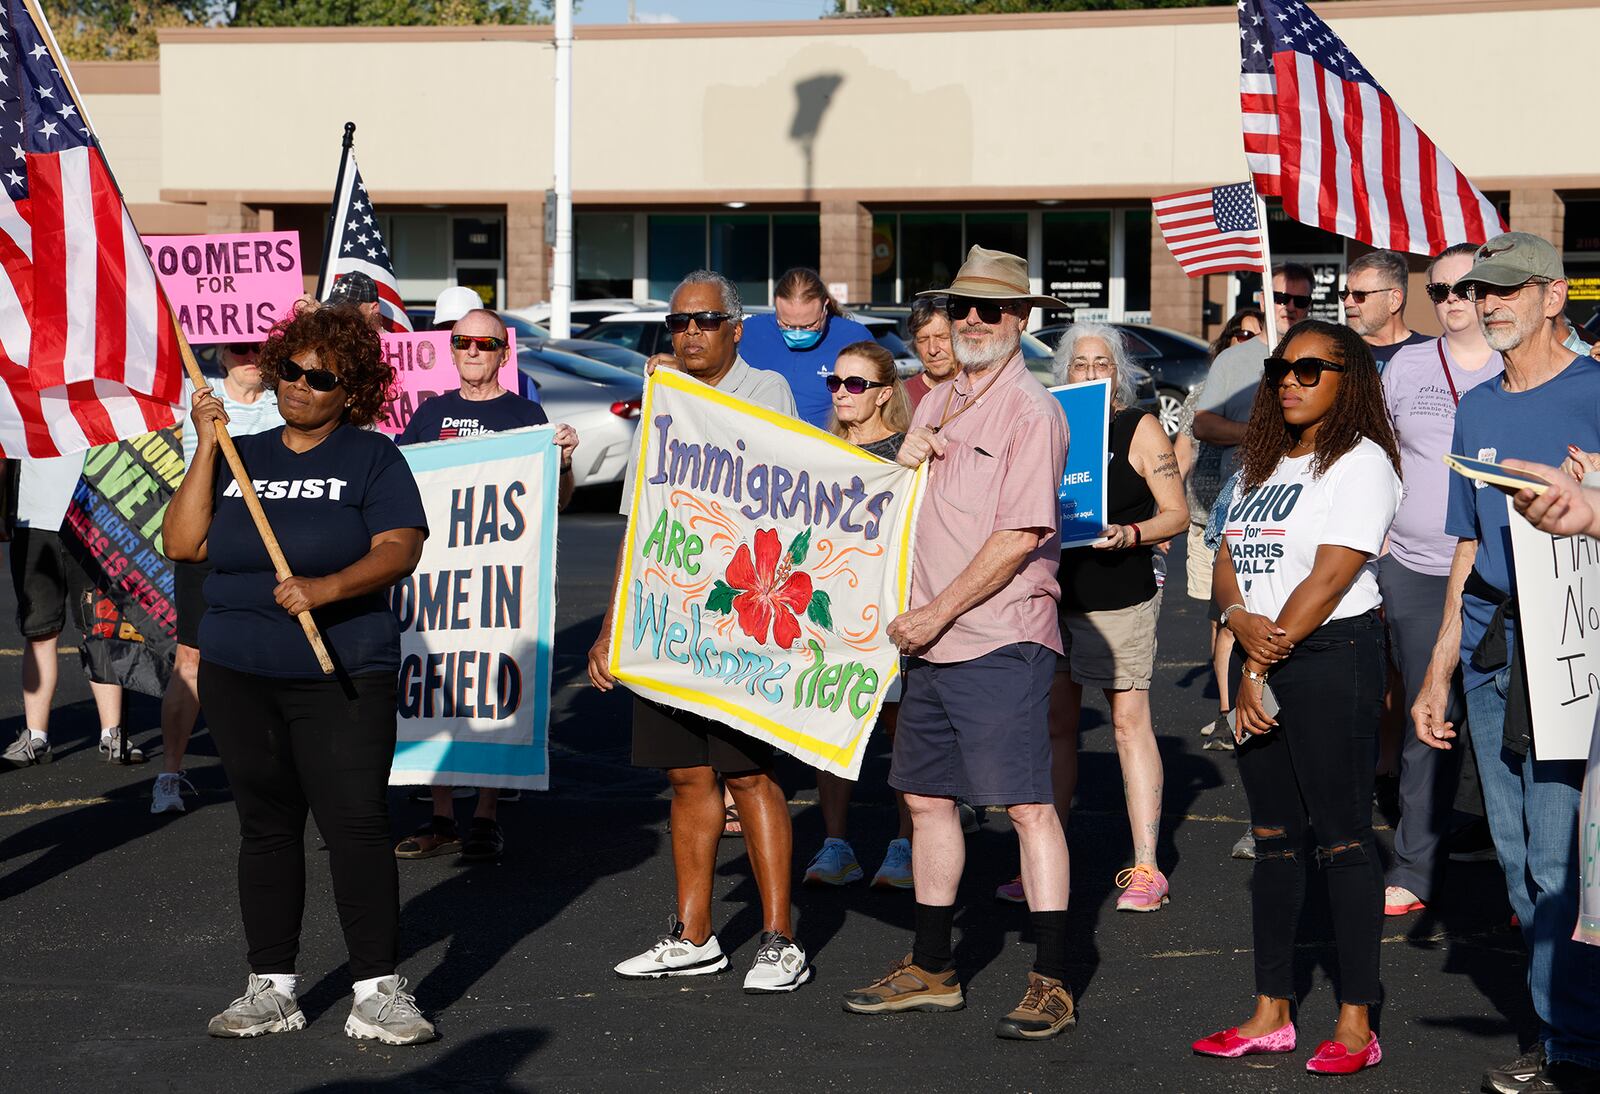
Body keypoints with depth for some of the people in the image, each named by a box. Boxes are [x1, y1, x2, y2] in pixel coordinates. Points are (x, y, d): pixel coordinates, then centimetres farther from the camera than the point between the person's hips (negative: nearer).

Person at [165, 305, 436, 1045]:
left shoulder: (372, 458, 1)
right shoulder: (241, 457, 12)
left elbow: (399, 549, -10)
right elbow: (183, 543, 2)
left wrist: (328, 586, -26)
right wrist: (206, 447, -3)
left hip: (343, 678, -4)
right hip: (238, 676, 4)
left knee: (356, 822, -9)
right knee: (266, 825, 9)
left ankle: (378, 991, -4)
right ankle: (271, 988, 17)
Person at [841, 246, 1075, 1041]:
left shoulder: (1029, 410, -10)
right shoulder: (937, 405, 16)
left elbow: (1021, 534, -16)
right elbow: (910, 510, 26)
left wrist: (938, 611, -14)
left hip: (1000, 640, -9)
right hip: (930, 642, 9)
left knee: (1027, 803, -8)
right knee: (926, 797, 13)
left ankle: (1051, 983, -4)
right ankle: (931, 969, 25)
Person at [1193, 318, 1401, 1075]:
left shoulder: (1361, 464, -7)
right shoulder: (1263, 464, 17)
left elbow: (1329, 578, -15)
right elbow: (1228, 560, 13)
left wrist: (1265, 666, -14)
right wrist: (1239, 618, -10)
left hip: (1333, 655, -8)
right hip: (1261, 656, 8)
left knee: (1343, 836, -6)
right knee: (1274, 837, 10)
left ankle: (1356, 1026, -3)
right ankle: (1271, 1013, 16)